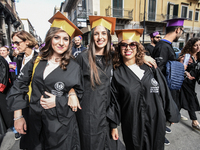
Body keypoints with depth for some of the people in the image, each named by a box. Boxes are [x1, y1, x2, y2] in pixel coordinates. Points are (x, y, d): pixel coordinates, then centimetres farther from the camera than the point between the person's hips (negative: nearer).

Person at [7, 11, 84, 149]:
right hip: (35, 122, 3)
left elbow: (79, 93, 0)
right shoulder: (36, 63, -1)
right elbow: (19, 88, 4)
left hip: (61, 124, -2)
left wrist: (57, 101, -14)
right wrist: (18, 117, 1)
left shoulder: (74, 67, -7)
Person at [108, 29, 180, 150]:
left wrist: (171, 114, 7)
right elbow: (114, 102, -4)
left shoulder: (150, 68, -2)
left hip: (156, 122, 2)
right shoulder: (117, 74, -7)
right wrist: (114, 126, 0)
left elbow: (165, 92, 3)